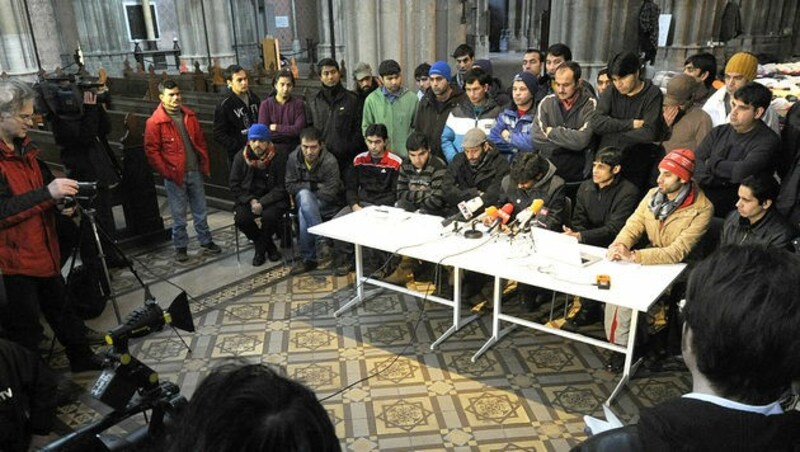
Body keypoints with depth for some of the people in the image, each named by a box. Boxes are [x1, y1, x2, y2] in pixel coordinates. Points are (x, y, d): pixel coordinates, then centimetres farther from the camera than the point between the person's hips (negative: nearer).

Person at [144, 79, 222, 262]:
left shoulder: (189, 116, 6)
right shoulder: (155, 122, -10)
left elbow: (200, 141, 12)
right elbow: (152, 151, -10)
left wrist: (205, 164, 6)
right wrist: (167, 172, -14)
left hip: (195, 172, 5)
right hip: (175, 176, -5)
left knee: (200, 211, 14)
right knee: (179, 215, 6)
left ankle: (206, 242, 27)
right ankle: (180, 248, 20)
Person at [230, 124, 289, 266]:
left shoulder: (279, 157, -9)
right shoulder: (240, 157, -1)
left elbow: (281, 188, -9)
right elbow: (235, 186, 4)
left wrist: (262, 203, -21)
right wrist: (251, 201, -13)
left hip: (272, 199, -3)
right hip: (248, 199, 3)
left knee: (269, 216, -33)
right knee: (240, 218, -26)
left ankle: (261, 248, -1)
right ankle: (268, 246, 0)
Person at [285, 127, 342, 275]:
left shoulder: (330, 161, -16)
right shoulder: (293, 158, -4)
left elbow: (329, 194, -17)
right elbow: (290, 186, -2)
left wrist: (304, 187, -10)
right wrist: (314, 186, -12)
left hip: (326, 204, -4)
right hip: (303, 199, 4)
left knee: (303, 213, -33)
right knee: (304, 194, -32)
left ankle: (308, 259, -22)